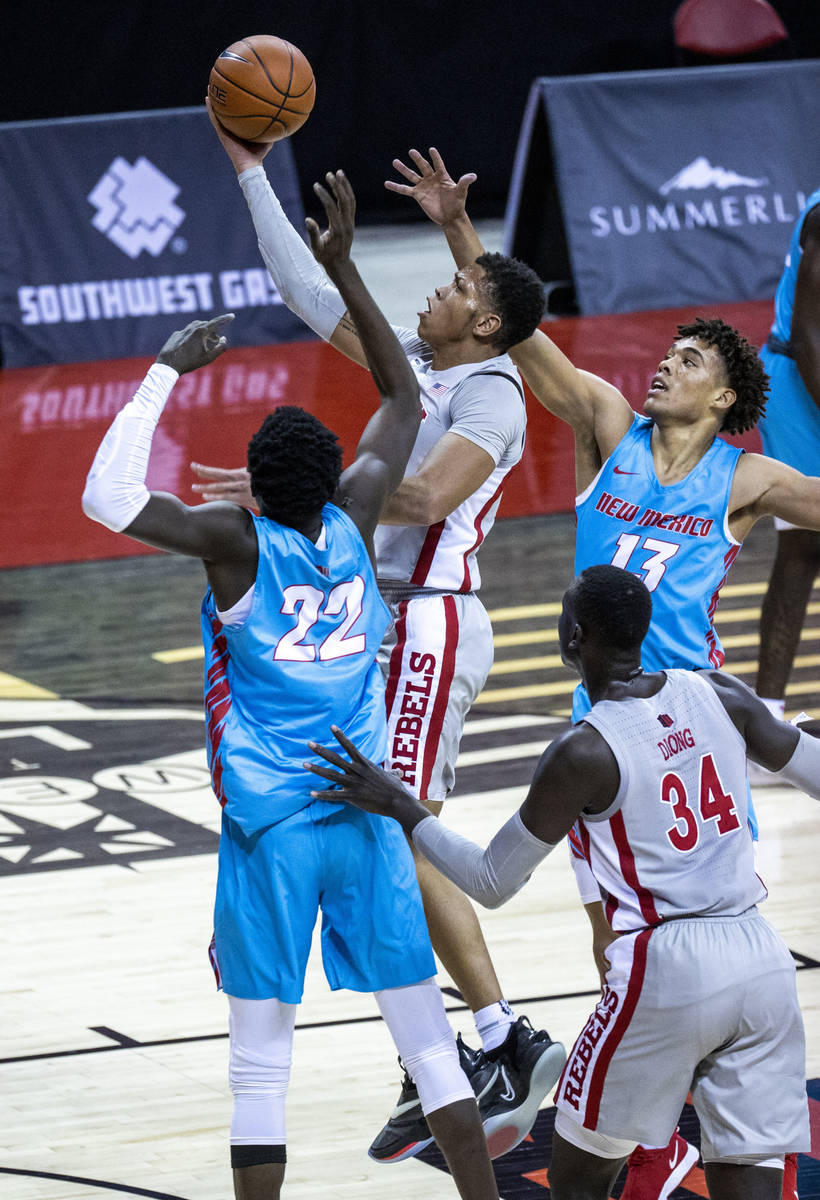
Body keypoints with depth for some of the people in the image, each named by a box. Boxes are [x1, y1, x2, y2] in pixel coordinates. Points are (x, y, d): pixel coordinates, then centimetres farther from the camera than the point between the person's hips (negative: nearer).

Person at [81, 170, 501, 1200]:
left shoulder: (239, 544, -13)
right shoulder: (353, 522, -1)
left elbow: (108, 497, -20)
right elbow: (403, 400, 14)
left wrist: (169, 370, -14)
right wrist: (343, 271, 12)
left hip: (270, 832, -4)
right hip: (368, 816, 4)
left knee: (262, 1065, 1)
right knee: (428, 1038, 10)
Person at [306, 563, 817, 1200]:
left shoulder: (582, 754, -10)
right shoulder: (719, 695, 3)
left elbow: (492, 883, 0)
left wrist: (402, 808, 9)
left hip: (665, 970, -5)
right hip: (763, 961, 5)